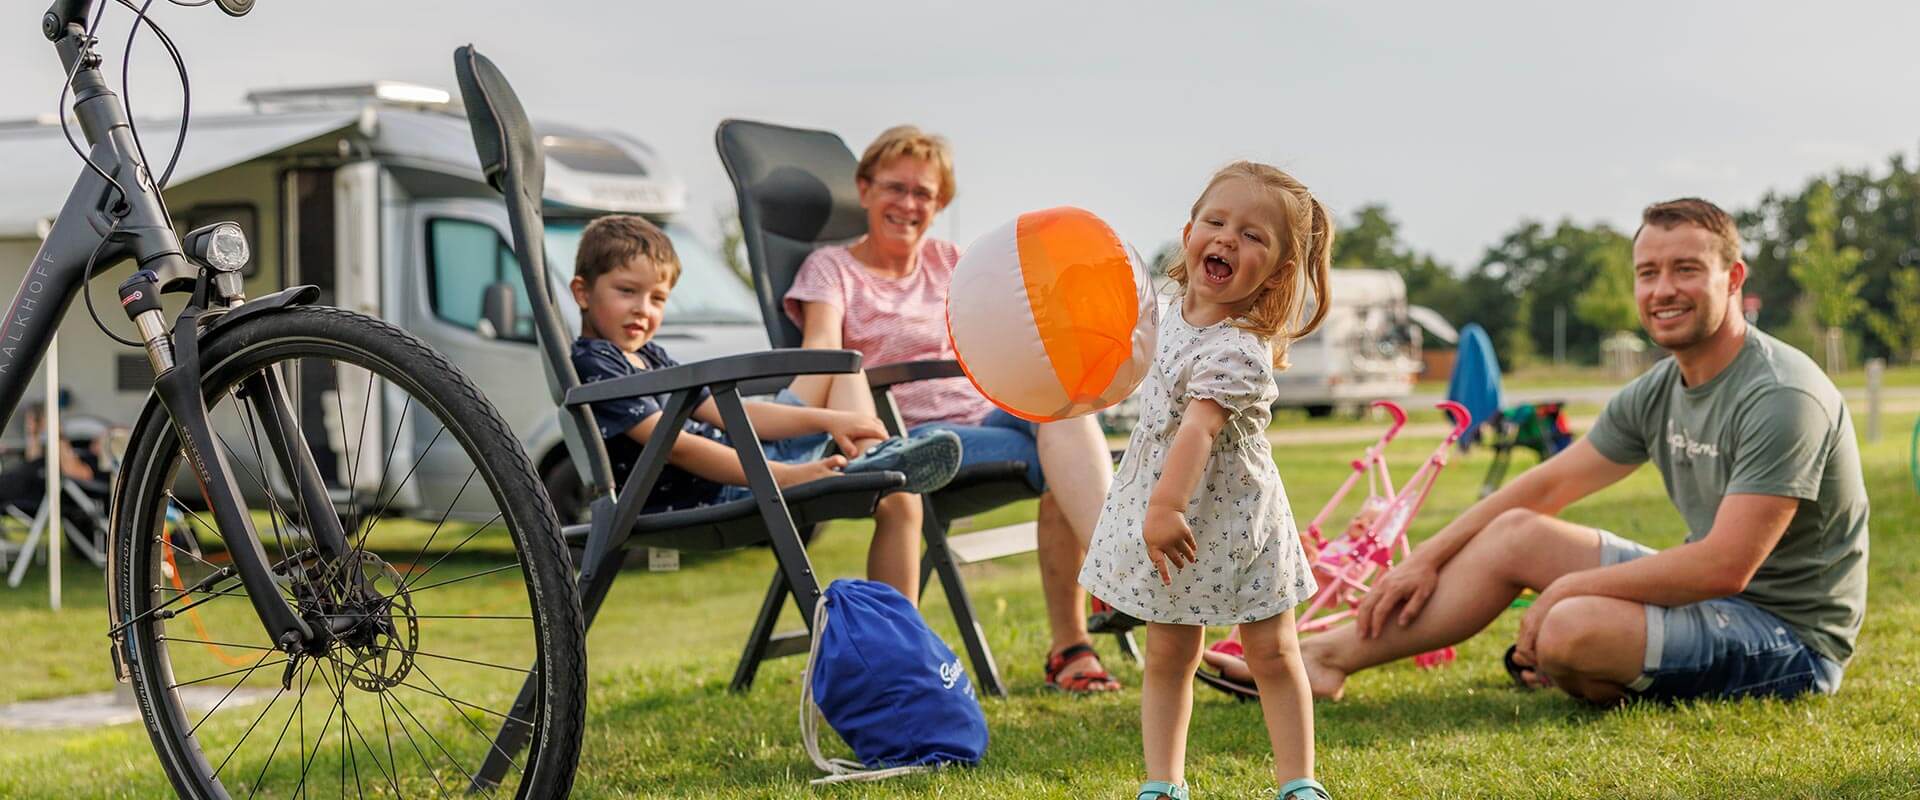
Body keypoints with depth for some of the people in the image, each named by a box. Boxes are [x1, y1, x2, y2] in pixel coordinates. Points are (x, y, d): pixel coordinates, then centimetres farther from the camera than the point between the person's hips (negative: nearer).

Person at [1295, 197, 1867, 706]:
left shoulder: (1782, 399, -22)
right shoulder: (1655, 394, 6)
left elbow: (1724, 567, -28)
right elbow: (1547, 486, 14)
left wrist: (1570, 587, -20)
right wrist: (1426, 560, 8)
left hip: (1791, 636, -9)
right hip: (1713, 601, 9)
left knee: (1571, 629, -30)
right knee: (1516, 533, 6)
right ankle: (1327, 658, 7)